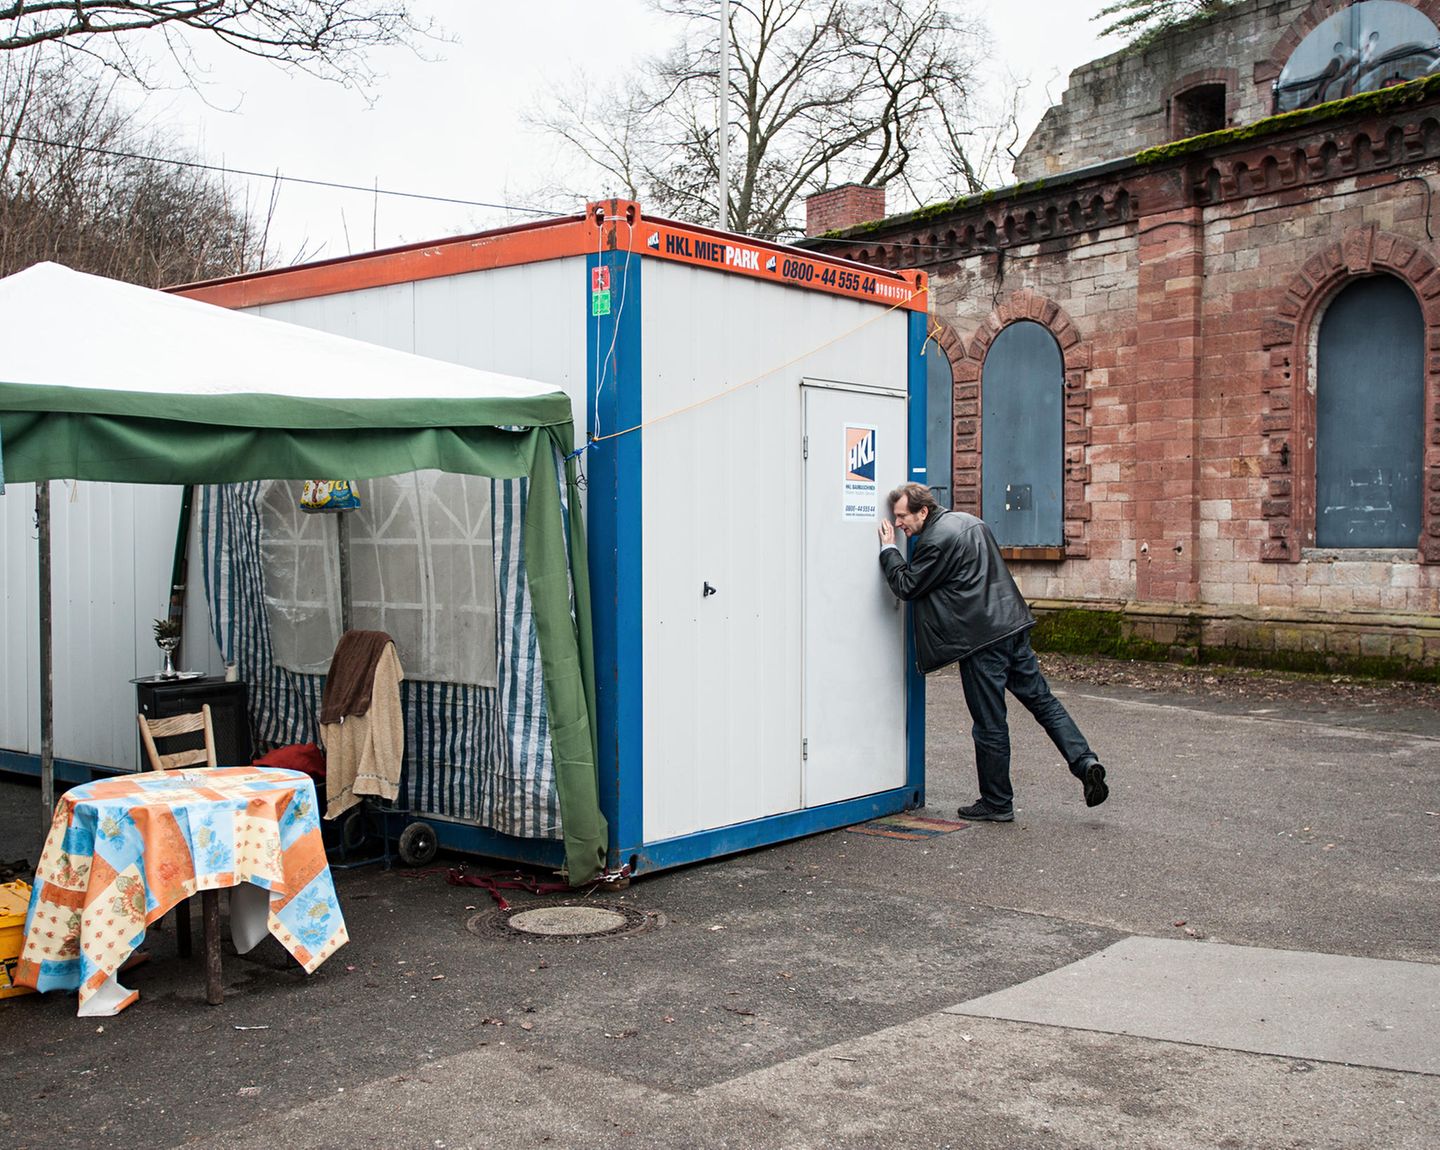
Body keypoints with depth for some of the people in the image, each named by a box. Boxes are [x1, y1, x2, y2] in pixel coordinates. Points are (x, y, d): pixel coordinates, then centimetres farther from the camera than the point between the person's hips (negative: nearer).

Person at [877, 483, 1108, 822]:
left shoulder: (934, 542, -14)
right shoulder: (969, 521, 15)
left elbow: (906, 586, -7)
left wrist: (889, 549, 2)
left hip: (981, 640, -9)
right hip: (1012, 625, 9)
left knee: (990, 724, 1)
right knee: (1041, 698, 15)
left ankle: (997, 803, 12)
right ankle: (1084, 760, 3)